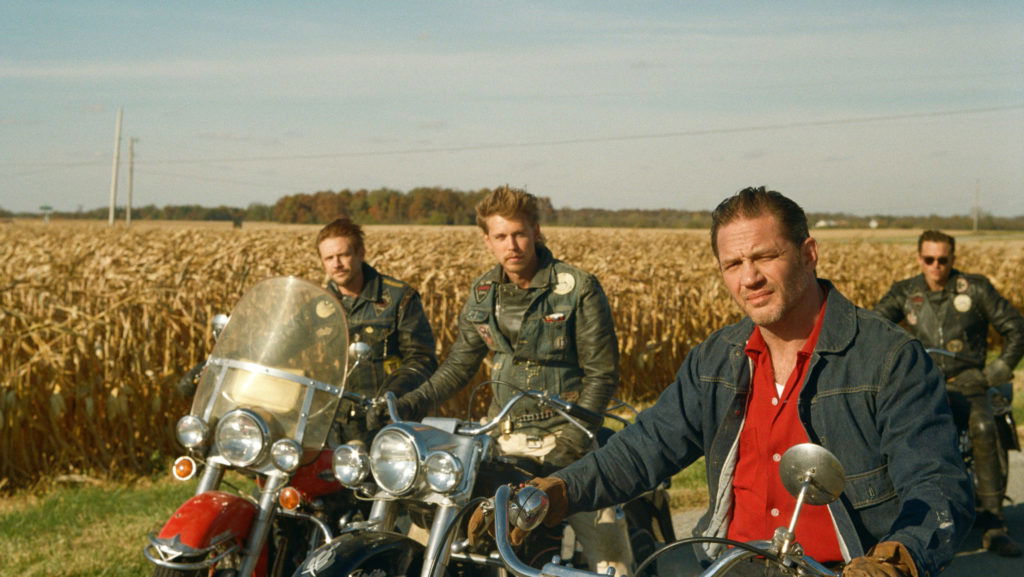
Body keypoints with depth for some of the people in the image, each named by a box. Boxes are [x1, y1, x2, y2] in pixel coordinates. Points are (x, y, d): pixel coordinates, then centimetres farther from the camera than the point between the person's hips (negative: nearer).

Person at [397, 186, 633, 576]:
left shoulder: (579, 289, -7)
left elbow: (602, 375, -8)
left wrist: (568, 445, -16)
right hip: (501, 438, 5)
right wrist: (407, 406, 3)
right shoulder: (483, 295, 8)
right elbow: (459, 366, 17)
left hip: (562, 437, -5)